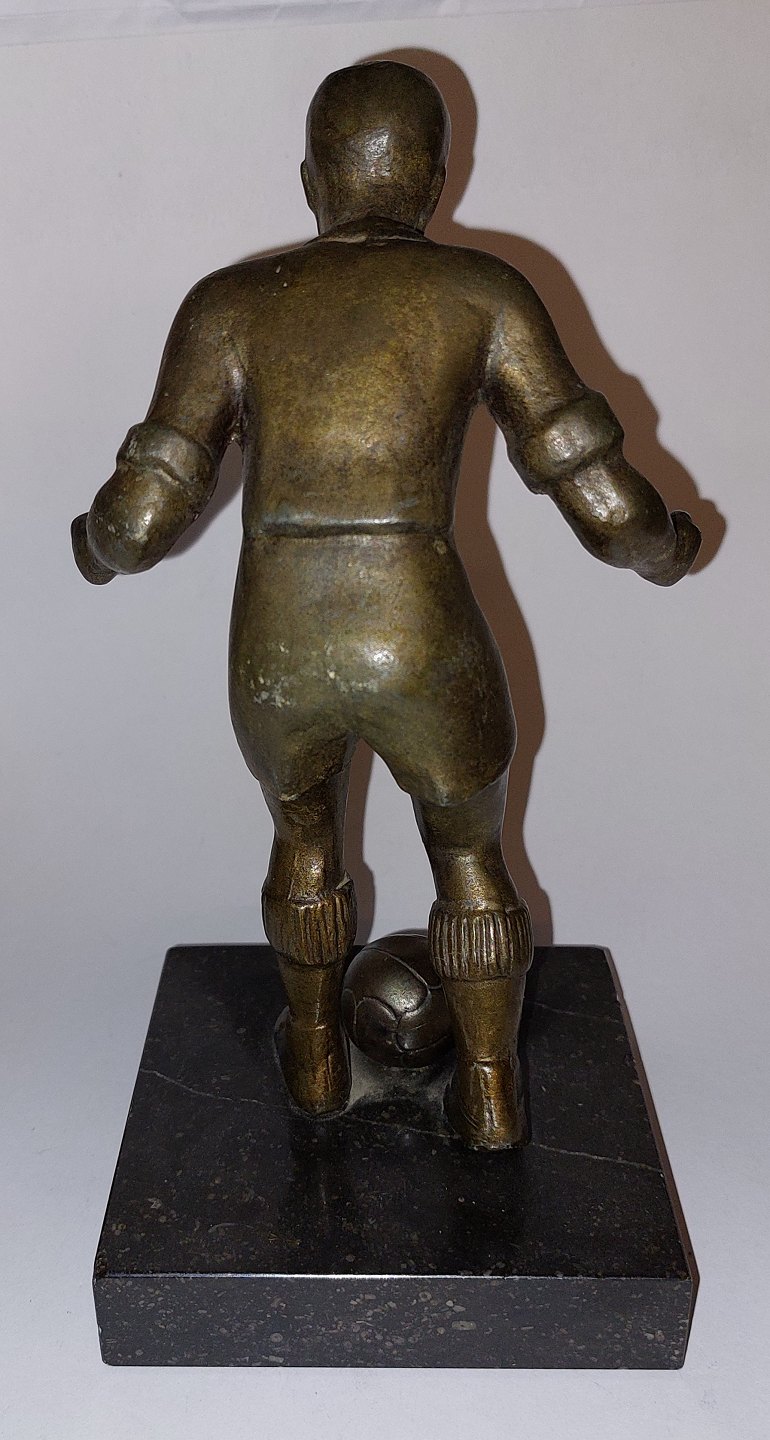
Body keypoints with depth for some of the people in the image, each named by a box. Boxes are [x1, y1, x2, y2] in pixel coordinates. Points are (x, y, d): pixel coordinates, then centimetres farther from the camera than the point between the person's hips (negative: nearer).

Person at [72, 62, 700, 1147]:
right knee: (471, 853, 29)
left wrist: (97, 550, 22)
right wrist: (666, 551, 20)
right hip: (429, 654, -1)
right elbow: (604, 502, -3)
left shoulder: (229, 303, 4)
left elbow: (143, 516, -1)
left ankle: (316, 1057, 50)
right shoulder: (486, 294, 2)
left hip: (276, 663, 2)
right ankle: (492, 1092, 40)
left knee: (303, 828, 33)